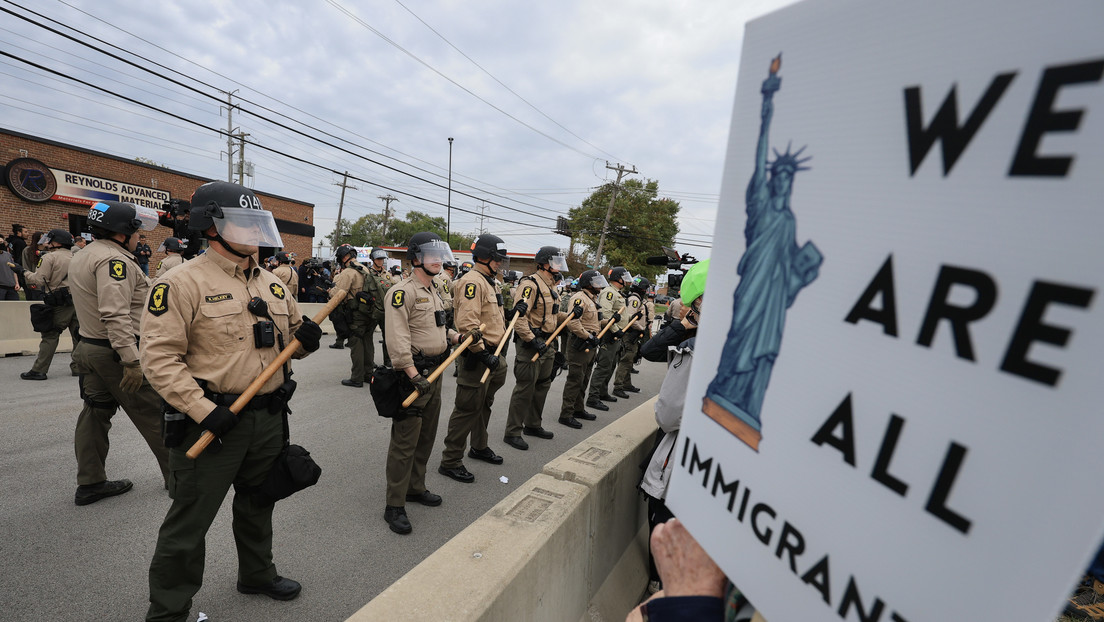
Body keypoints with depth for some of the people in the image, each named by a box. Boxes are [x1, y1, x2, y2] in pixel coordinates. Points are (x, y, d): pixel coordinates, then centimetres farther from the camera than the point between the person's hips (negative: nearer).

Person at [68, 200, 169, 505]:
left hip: (89, 346, 10)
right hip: (117, 351, -10)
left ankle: (90, 483, 21)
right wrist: (131, 360, -28)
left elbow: (96, 304, 22)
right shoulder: (113, 259, -19)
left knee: (96, 413, 14)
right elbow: (116, 314, -27)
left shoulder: (81, 257, 16)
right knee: (155, 414, 0)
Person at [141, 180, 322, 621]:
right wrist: (203, 411, -23)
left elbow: (290, 342, 16)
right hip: (212, 422, -6)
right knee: (188, 523, 7)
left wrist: (306, 338, -8)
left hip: (270, 419, 7)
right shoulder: (183, 282, -11)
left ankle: (257, 574, 45)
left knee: (258, 504, 24)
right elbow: (159, 357, -16)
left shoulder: (273, 285, 9)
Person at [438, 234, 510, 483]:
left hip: (491, 354, 10)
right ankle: (450, 461, 11)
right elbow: (467, 324, -27)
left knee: (484, 404, 22)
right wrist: (482, 353, -27)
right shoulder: (472, 281, -17)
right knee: (468, 408, -2)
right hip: (477, 355, -10)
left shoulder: (490, 282, 16)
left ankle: (479, 447, 40)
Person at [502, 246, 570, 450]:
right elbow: (519, 316, -25)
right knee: (525, 388, -5)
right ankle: (512, 433, 7)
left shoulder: (550, 286, 17)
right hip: (531, 344, -10)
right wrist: (533, 340, -26)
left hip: (547, 344, 10)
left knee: (542, 385, 17)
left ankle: (532, 425, 33)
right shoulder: (531, 284, -15)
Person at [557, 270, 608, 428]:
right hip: (580, 345, -10)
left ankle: (578, 409, 30)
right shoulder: (579, 298, -15)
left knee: (583, 380, 17)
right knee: (575, 380, -6)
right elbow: (573, 322, -27)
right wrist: (588, 336, -23)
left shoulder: (591, 299, 19)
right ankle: (566, 414, 1)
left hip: (590, 345, 10)